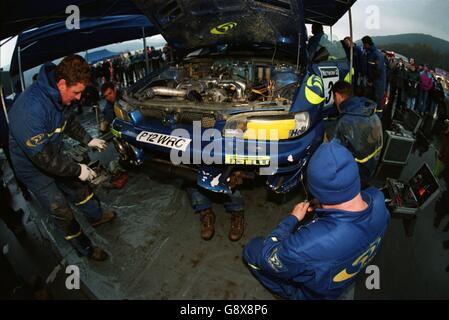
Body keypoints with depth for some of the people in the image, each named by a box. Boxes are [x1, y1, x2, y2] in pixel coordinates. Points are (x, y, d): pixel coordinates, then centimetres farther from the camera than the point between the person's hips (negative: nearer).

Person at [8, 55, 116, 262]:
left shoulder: (59, 96, -13)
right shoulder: (30, 109, -40)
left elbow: (69, 121, 10)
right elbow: (42, 156, -34)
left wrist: (88, 140, 6)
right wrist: (77, 169, -24)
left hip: (53, 155, 7)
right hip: (33, 168, -7)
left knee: (79, 188, 22)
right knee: (61, 212, 4)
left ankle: (96, 216, 50)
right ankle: (85, 248, 25)